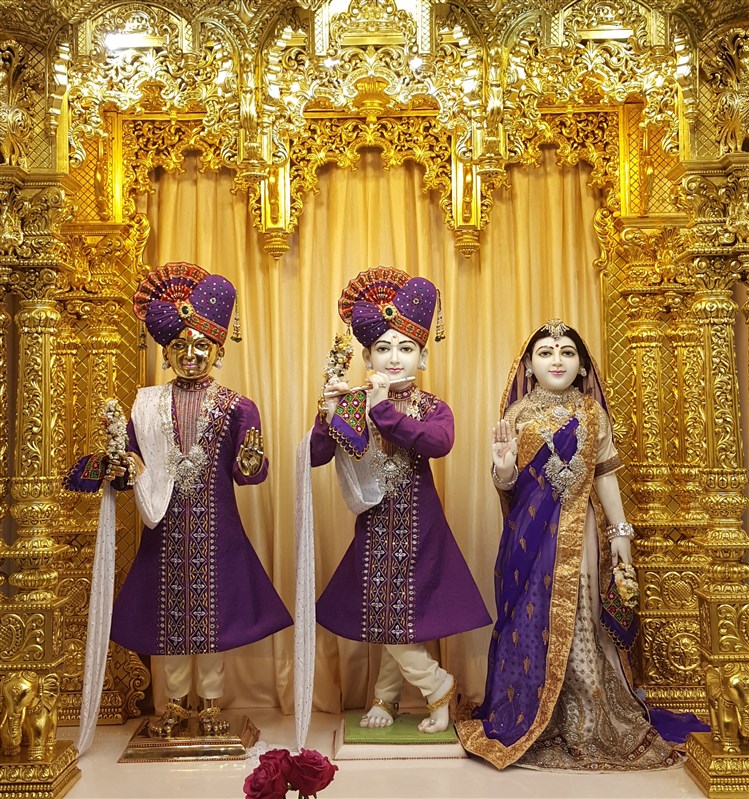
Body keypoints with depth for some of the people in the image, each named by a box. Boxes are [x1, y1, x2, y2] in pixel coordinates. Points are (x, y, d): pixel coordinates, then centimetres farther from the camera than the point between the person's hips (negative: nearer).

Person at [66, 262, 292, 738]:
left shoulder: (234, 407, -4)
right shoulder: (148, 405, 4)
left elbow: (248, 473, -7)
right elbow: (133, 463, 6)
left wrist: (250, 461, -29)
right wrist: (115, 467, -15)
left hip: (215, 525, -2)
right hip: (167, 525, 2)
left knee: (213, 609, 7)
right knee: (169, 611, 11)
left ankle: (211, 701, 26)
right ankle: (176, 702, 29)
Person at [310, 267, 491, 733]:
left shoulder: (433, 408, -6)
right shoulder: (352, 405, -1)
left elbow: (439, 443, -30)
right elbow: (313, 457, -10)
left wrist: (384, 410, -34)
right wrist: (329, 418, -28)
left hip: (419, 528, -2)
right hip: (375, 526, 2)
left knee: (401, 620, 4)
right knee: (389, 620, 8)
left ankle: (386, 697, 30)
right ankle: (438, 686, 32)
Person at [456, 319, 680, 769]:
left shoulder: (591, 413, 4)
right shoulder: (517, 414, 2)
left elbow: (605, 475, 6)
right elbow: (506, 484, 2)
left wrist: (620, 532, 3)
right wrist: (503, 467, -20)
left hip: (578, 530, 0)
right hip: (531, 530, 0)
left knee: (576, 620, 3)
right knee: (530, 620, 3)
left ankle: (583, 725, 19)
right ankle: (525, 723, 19)